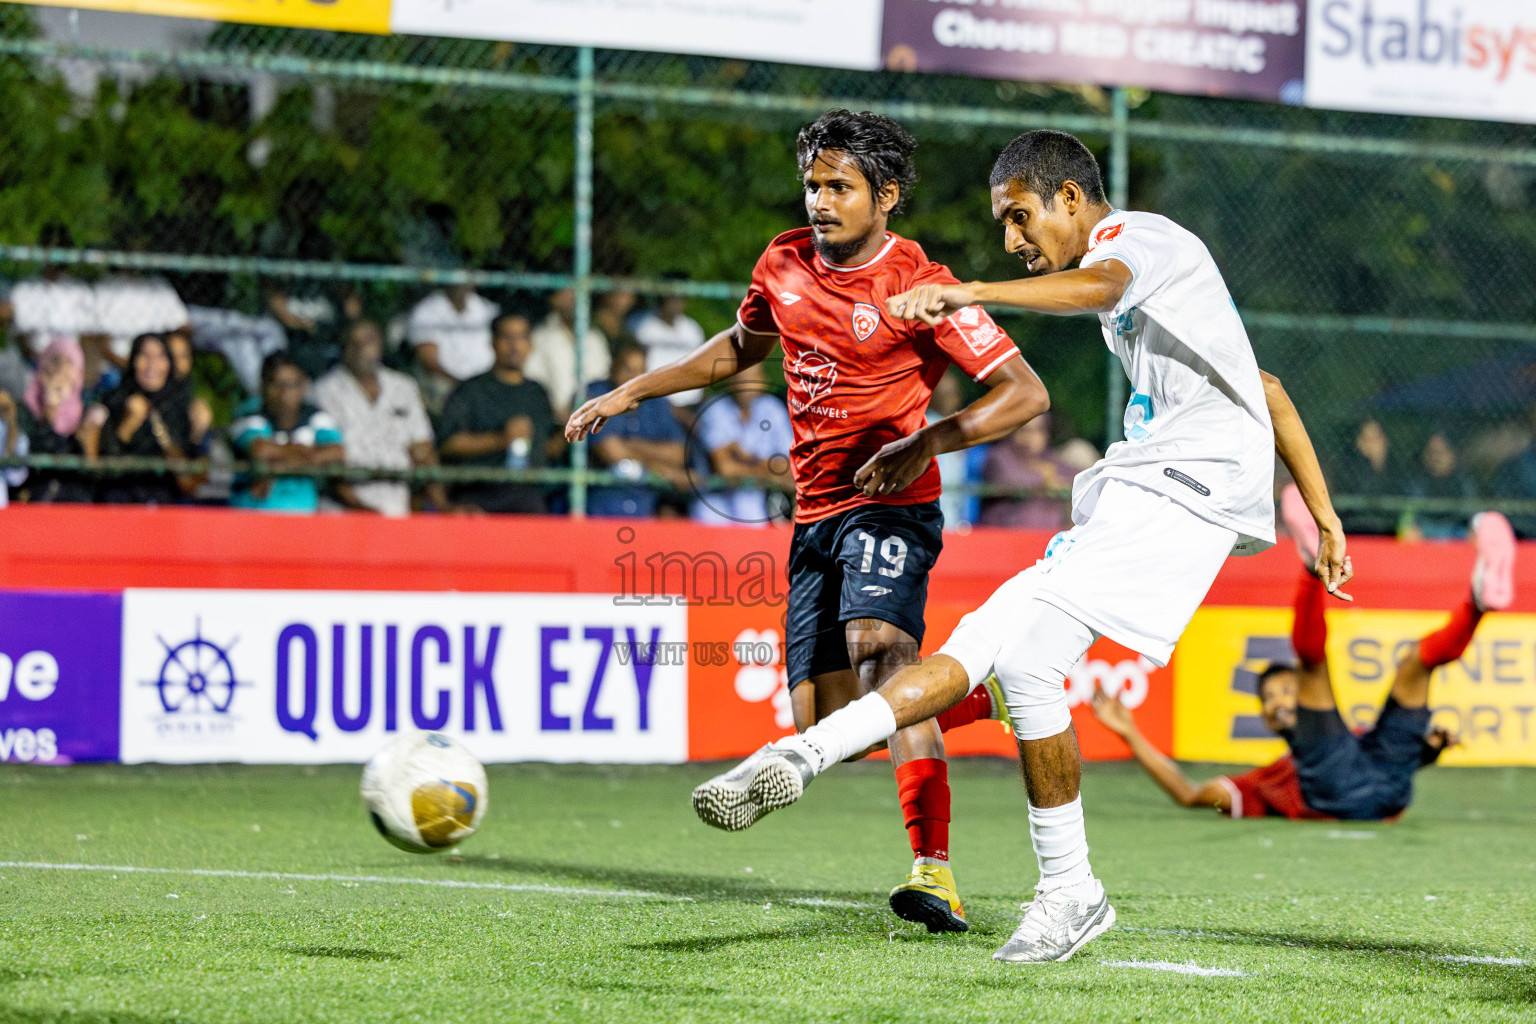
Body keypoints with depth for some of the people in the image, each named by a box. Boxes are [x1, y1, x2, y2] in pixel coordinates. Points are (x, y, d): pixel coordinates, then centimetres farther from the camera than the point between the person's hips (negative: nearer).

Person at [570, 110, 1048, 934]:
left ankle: (936, 873, -42)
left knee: (877, 647, -33)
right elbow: (742, 347, 29)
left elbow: (1024, 392, -13)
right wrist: (634, 391, 24)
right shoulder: (785, 263, 7)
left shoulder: (918, 286, -12)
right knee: (823, 724, 1)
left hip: (888, 504, -7)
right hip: (815, 516, 7)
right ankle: (977, 696, 28)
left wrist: (928, 441, -26)